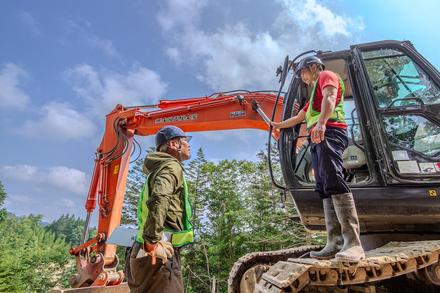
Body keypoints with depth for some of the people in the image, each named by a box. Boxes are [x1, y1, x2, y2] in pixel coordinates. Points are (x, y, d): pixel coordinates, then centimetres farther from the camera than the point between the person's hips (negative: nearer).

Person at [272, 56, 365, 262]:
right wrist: (278, 125, 59)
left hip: (329, 133, -9)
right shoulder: (315, 93, 39)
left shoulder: (327, 76, 13)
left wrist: (321, 122, -28)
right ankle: (335, 243, -9)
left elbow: (330, 97, -10)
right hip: (318, 139, 9)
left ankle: (353, 243, -29)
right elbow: (298, 118, 46)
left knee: (334, 181, -24)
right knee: (325, 189, -4)